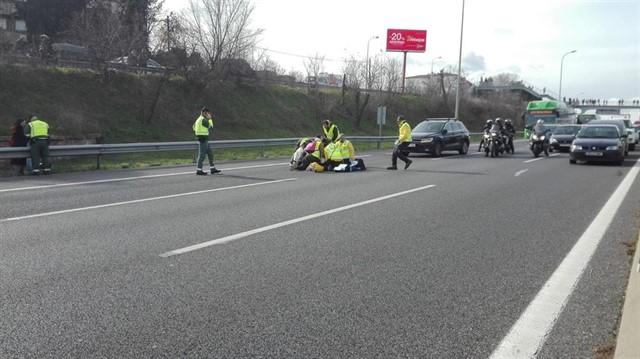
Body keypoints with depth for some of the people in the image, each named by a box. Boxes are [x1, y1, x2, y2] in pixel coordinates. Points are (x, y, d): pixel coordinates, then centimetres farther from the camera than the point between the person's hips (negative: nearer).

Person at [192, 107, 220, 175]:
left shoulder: (199, 119, 15)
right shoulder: (203, 120, -16)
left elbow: (194, 127, 24)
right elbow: (210, 127, -11)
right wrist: (210, 119, -1)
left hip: (204, 139, 10)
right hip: (203, 139, -10)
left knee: (210, 154, 11)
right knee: (202, 154, -6)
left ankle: (212, 169, 14)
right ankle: (199, 170, -2)